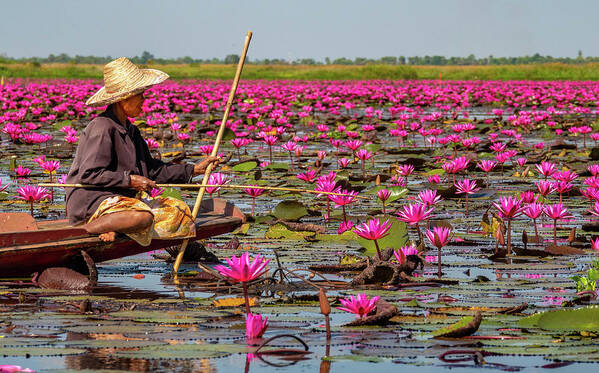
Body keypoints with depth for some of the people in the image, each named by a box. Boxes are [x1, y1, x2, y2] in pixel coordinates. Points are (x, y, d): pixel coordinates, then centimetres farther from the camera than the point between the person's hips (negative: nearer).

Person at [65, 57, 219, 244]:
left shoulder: (130, 130, 17)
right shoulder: (102, 128, -14)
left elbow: (152, 169, 21)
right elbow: (88, 174, -19)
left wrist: (194, 170, 18)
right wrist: (129, 180, -21)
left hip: (124, 198, 10)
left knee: (180, 212, -2)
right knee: (143, 217, -37)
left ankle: (112, 227, -13)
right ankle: (87, 230, -18)